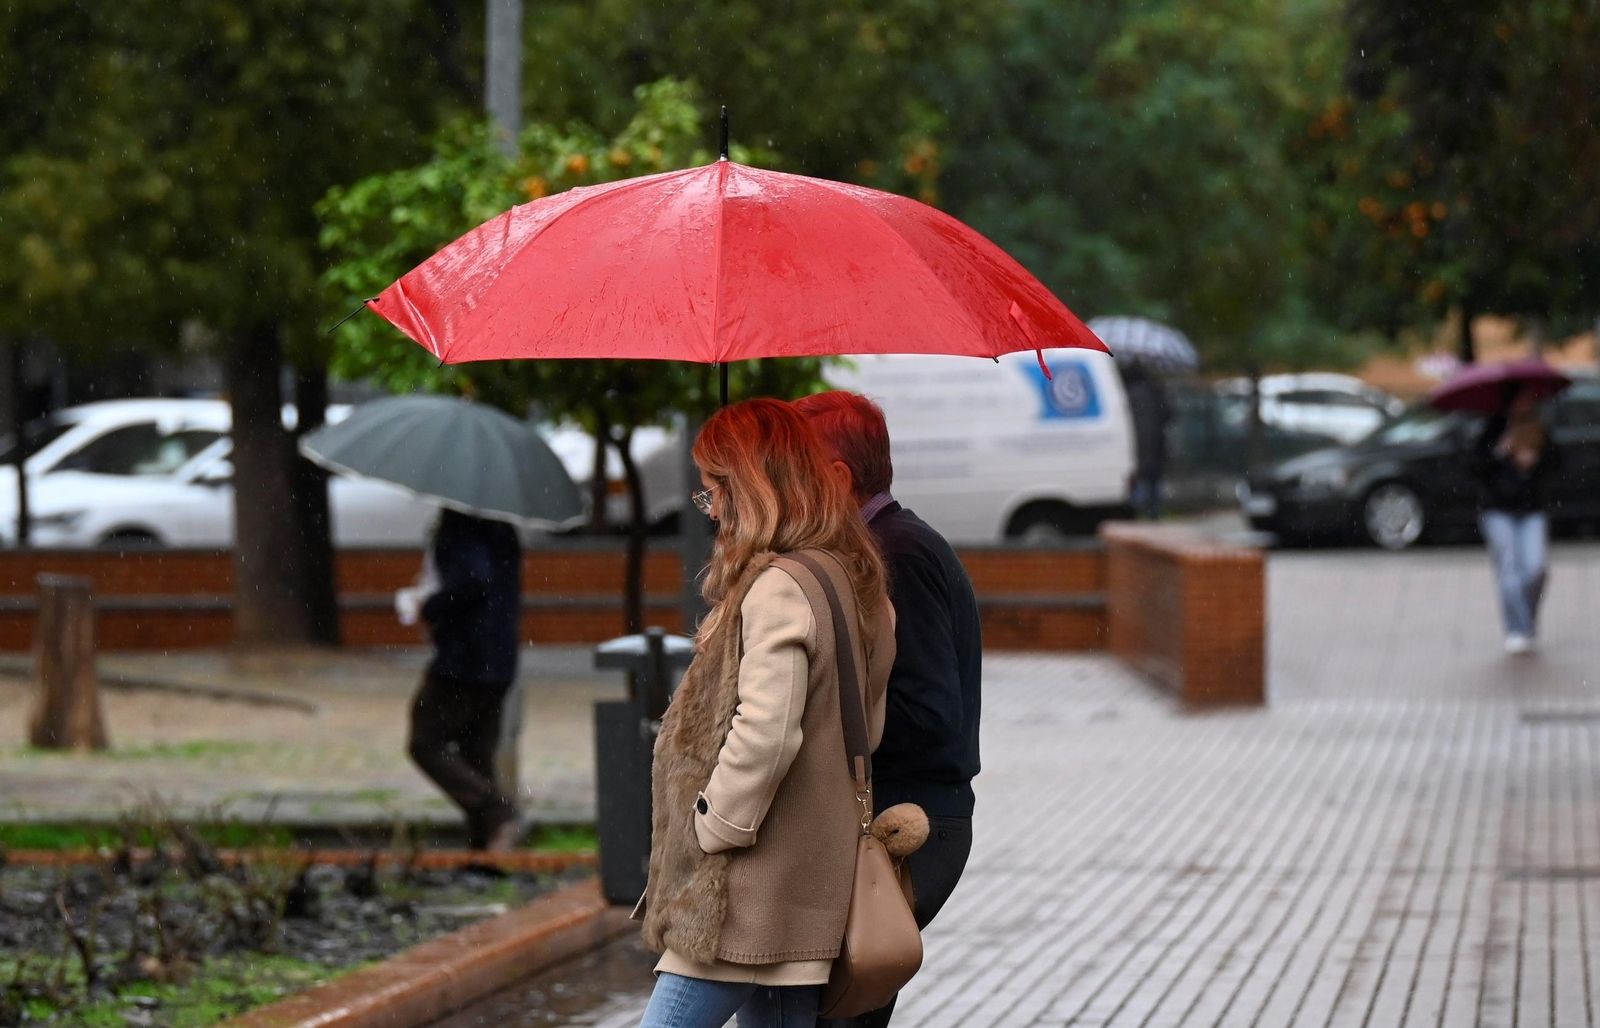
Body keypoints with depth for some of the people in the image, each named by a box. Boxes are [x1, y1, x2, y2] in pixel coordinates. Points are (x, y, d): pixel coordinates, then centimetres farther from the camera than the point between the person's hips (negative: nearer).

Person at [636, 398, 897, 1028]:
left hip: (750, 897, -10)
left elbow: (765, 733, -25)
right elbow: (867, 726, 20)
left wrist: (716, 825, -13)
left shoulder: (779, 589, -17)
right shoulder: (851, 581, 14)